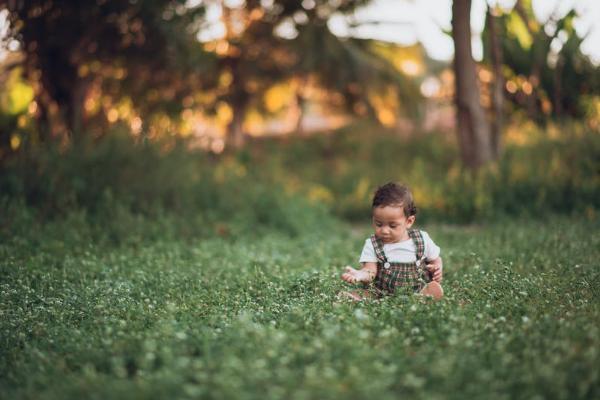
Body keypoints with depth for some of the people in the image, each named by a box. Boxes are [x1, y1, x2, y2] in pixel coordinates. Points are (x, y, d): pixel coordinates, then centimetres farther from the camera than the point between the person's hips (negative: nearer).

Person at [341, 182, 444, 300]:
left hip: (418, 290, 1)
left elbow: (435, 259, 21)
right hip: (382, 293, 0)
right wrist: (359, 275, -30)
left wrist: (437, 268, -2)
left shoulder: (422, 240, 5)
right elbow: (370, 271, -7)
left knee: (436, 289, -30)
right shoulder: (372, 245, 2)